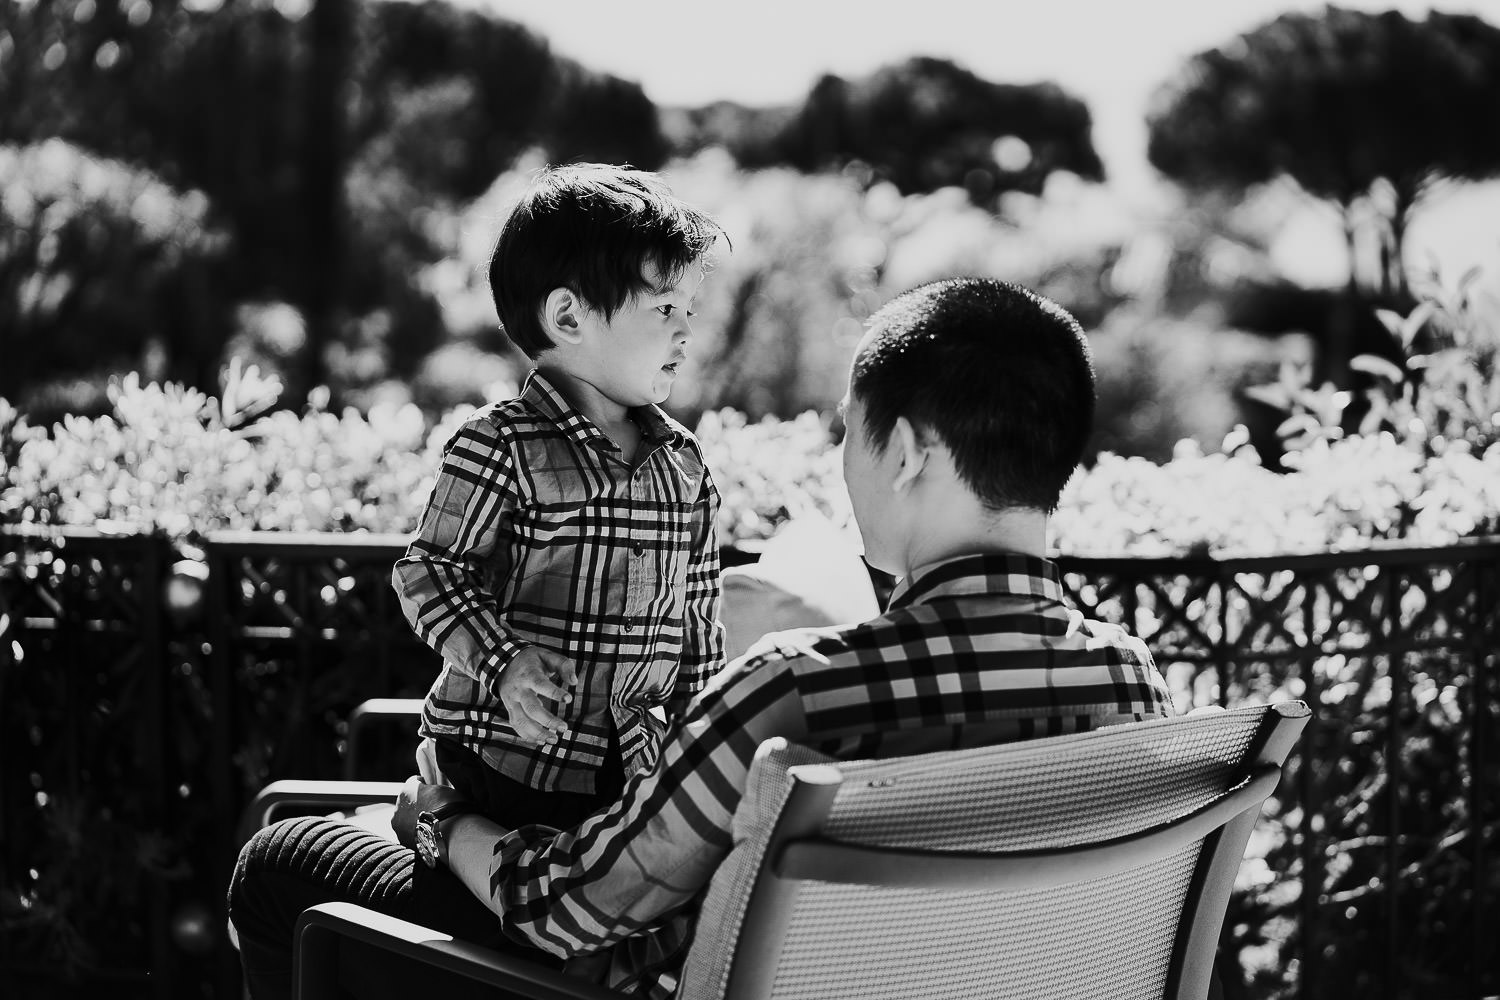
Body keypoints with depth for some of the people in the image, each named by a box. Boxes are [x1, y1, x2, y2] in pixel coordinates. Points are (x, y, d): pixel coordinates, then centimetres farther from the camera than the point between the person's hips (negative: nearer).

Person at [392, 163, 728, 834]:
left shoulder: (683, 465, 8)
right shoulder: (502, 447, -11)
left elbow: (698, 613, 15)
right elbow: (430, 570, -10)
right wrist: (504, 665, -22)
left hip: (634, 757, 5)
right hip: (507, 749, -5)